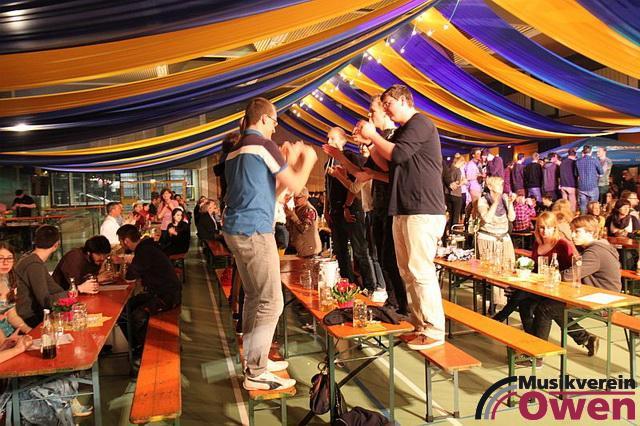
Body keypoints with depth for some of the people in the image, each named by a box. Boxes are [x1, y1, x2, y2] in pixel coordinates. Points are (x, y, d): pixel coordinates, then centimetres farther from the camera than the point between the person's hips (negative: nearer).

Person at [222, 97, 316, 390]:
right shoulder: (262, 145, -9)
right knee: (270, 302, -5)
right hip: (254, 232, -10)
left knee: (254, 297, 17)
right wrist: (307, 160, 10)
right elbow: (296, 186, -7)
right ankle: (256, 373, -1)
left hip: (236, 231, 10)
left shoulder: (236, 150, 19)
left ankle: (254, 359, 26)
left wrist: (288, 162, 21)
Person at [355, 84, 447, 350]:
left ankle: (433, 331, -1)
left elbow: (398, 154, -18)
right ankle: (419, 324, 20)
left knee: (421, 271, -9)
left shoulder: (420, 124, -6)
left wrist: (373, 135, -6)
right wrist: (369, 141, 8)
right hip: (403, 209, 10)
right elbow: (387, 164, 19)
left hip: (422, 211, -10)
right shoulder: (402, 131, 24)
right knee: (407, 272, 11)